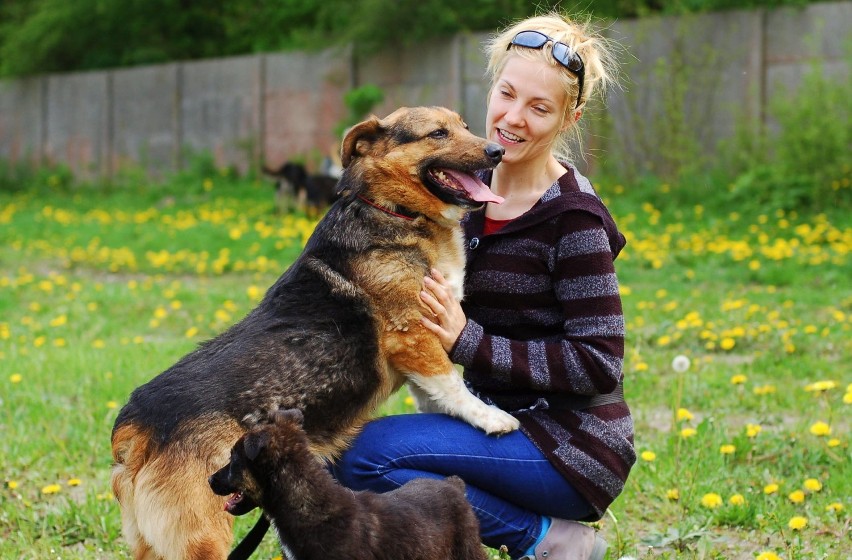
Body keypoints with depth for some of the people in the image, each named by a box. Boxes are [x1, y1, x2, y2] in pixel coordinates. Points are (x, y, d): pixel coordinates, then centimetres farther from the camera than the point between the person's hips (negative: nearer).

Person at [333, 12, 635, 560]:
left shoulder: (572, 218, -16)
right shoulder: (476, 186, 6)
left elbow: (599, 364, -19)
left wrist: (468, 341, -23)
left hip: (574, 447, -8)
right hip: (503, 422, 8)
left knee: (362, 451, -22)